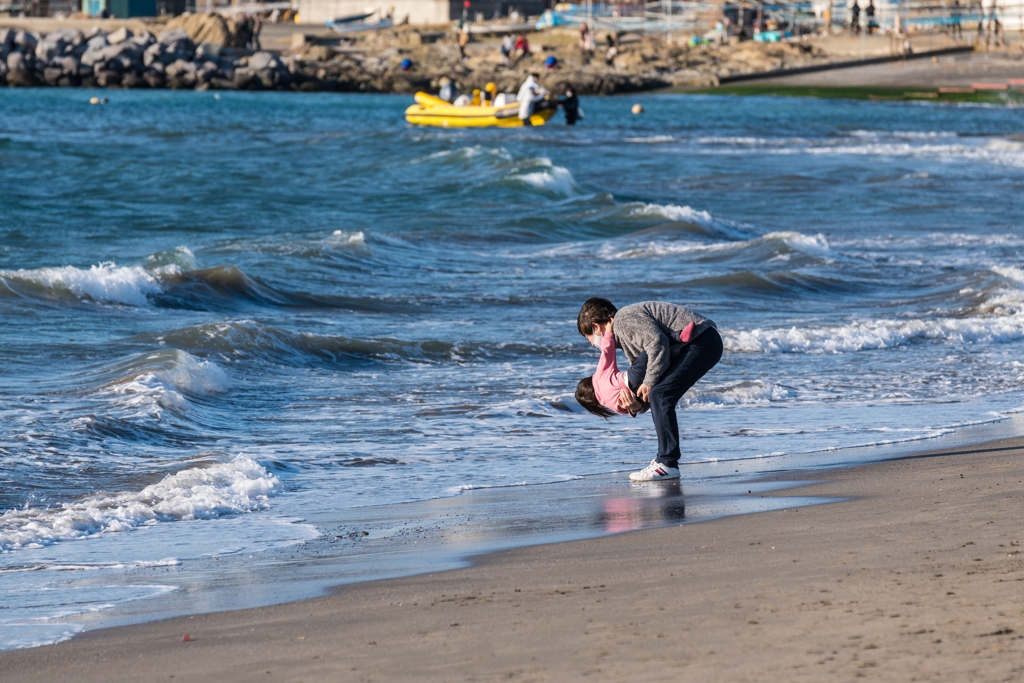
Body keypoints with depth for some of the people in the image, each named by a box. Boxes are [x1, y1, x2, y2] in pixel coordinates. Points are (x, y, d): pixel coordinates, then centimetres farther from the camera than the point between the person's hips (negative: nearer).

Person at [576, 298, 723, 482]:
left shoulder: (624, 320, -11)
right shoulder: (624, 336, 22)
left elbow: (658, 342, -24)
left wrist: (649, 382, -15)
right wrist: (638, 404, -3)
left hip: (703, 341, -11)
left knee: (660, 395, -16)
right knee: (658, 396, 17)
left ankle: (667, 465, -16)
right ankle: (665, 458, 22)